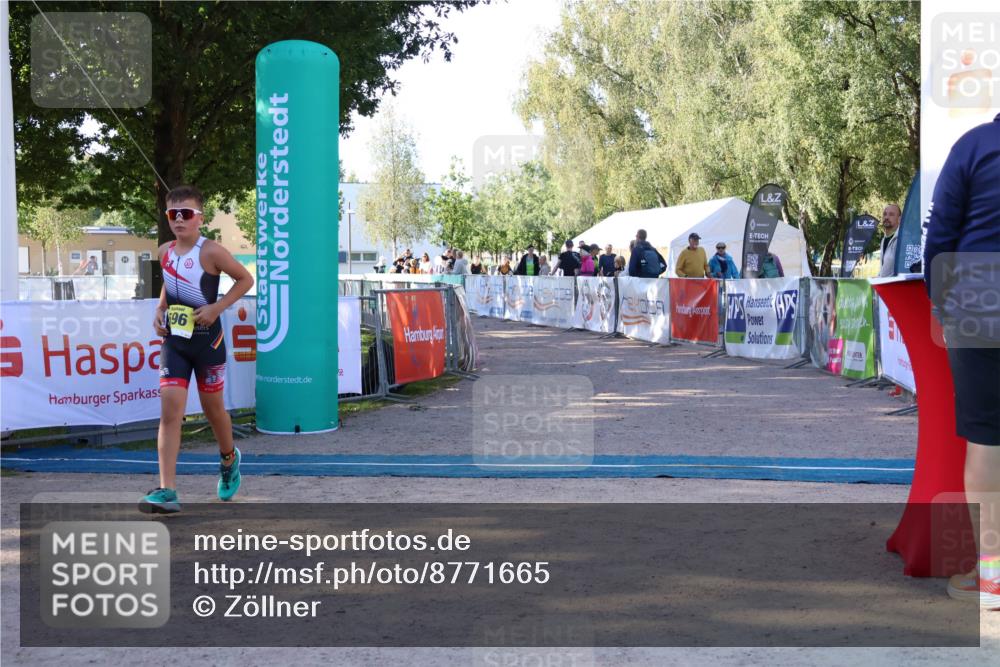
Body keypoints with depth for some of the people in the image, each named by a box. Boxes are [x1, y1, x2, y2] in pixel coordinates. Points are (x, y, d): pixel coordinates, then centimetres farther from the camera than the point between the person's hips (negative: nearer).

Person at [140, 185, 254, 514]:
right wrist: (160, 308, 5)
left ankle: (229, 460, 44)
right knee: (170, 407, -10)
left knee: (212, 407, 13)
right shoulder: (165, 252, 3)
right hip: (174, 339, 4)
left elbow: (245, 279, -6)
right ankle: (167, 491, -13)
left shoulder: (210, 252, -14)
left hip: (207, 338, -3)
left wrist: (217, 306, -16)